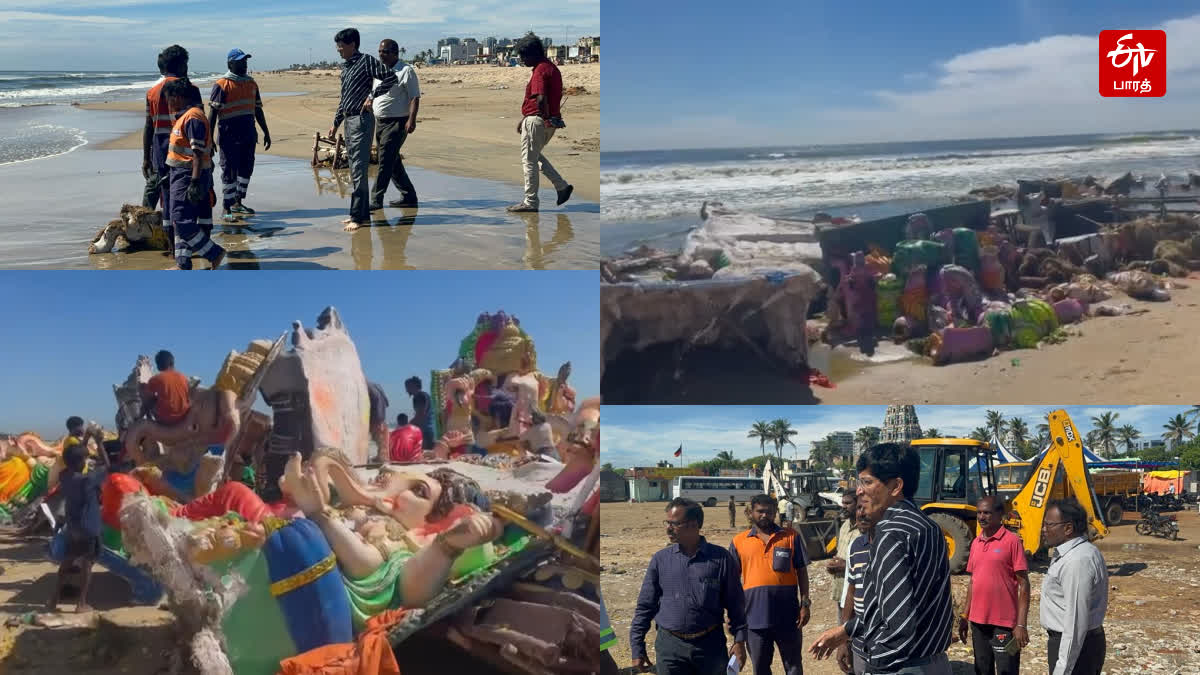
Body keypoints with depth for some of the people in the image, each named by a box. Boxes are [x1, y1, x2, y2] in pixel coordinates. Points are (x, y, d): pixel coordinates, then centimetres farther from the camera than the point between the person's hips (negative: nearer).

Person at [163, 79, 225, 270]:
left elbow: (198, 154, -23)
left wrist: (195, 182, -27)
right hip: (182, 175, 11)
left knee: (183, 222, -11)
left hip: (189, 176, -11)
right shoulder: (184, 116, 16)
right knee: (179, 221, 13)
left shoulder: (193, 118, -17)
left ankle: (214, 253, -3)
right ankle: (182, 263, 18)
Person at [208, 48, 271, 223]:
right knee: (229, 172, -4)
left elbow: (258, 110, 20)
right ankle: (226, 209, 1)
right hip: (229, 136, -7)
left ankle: (237, 203, 24)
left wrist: (266, 133, 19)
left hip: (248, 135, 7)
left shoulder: (251, 83, 13)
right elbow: (213, 112, -10)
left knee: (246, 169, 11)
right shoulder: (222, 84, -8)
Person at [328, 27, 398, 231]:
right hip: (349, 120, 9)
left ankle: (358, 217, -11)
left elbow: (391, 77, -17)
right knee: (355, 170, 11)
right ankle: (363, 214, 17)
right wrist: (335, 123, 24)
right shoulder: (345, 67, 17)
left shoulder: (366, 61, -9)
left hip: (362, 120, -9)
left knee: (358, 170, -11)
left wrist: (372, 95, -17)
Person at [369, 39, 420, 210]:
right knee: (393, 163, 11)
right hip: (379, 123, 8)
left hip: (397, 123, -8)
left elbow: (415, 98, -14)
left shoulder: (406, 71, -9)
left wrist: (411, 120, -24)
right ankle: (408, 197, 20)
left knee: (385, 161, -12)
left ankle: (376, 200, -13)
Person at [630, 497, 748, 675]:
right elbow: (645, 606, 6)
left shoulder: (720, 558, 0)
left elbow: (735, 603, 5)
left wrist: (739, 640, -1)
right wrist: (637, 648, 2)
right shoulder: (660, 560, 4)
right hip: (670, 646, 1)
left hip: (710, 645, -1)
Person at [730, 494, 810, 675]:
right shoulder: (739, 541, 6)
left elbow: (802, 571, 5)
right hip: (755, 617, 1)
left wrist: (805, 604, -1)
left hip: (787, 616, -1)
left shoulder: (791, 536, 4)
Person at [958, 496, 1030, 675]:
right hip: (978, 622, 6)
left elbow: (1023, 584, -10)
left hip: (1004, 623, -6)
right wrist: (965, 616, 14)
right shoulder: (976, 543, 10)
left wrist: (1021, 624, -15)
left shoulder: (1012, 541, -10)